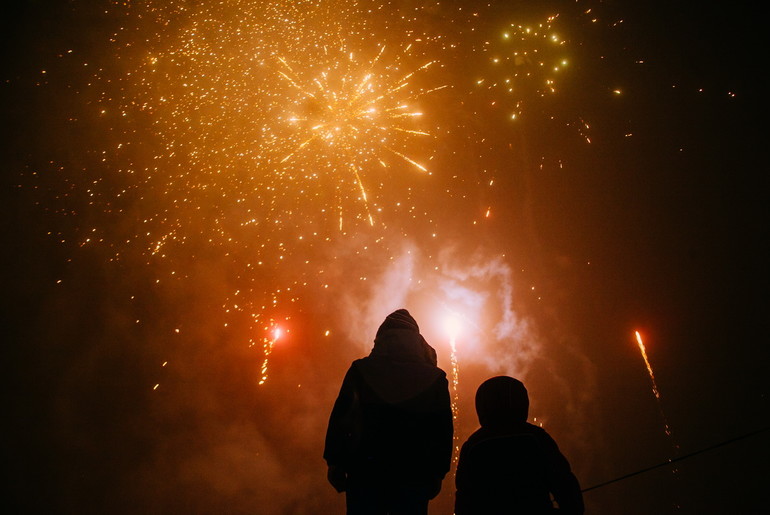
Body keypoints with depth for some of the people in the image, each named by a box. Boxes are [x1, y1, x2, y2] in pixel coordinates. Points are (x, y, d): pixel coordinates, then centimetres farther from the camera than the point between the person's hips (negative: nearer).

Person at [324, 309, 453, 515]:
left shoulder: (360, 370, -1)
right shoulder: (435, 378, 0)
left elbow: (340, 420, -2)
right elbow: (443, 430, 2)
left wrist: (335, 463, 3)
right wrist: (437, 474, 8)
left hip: (365, 474, 0)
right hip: (414, 477, 0)